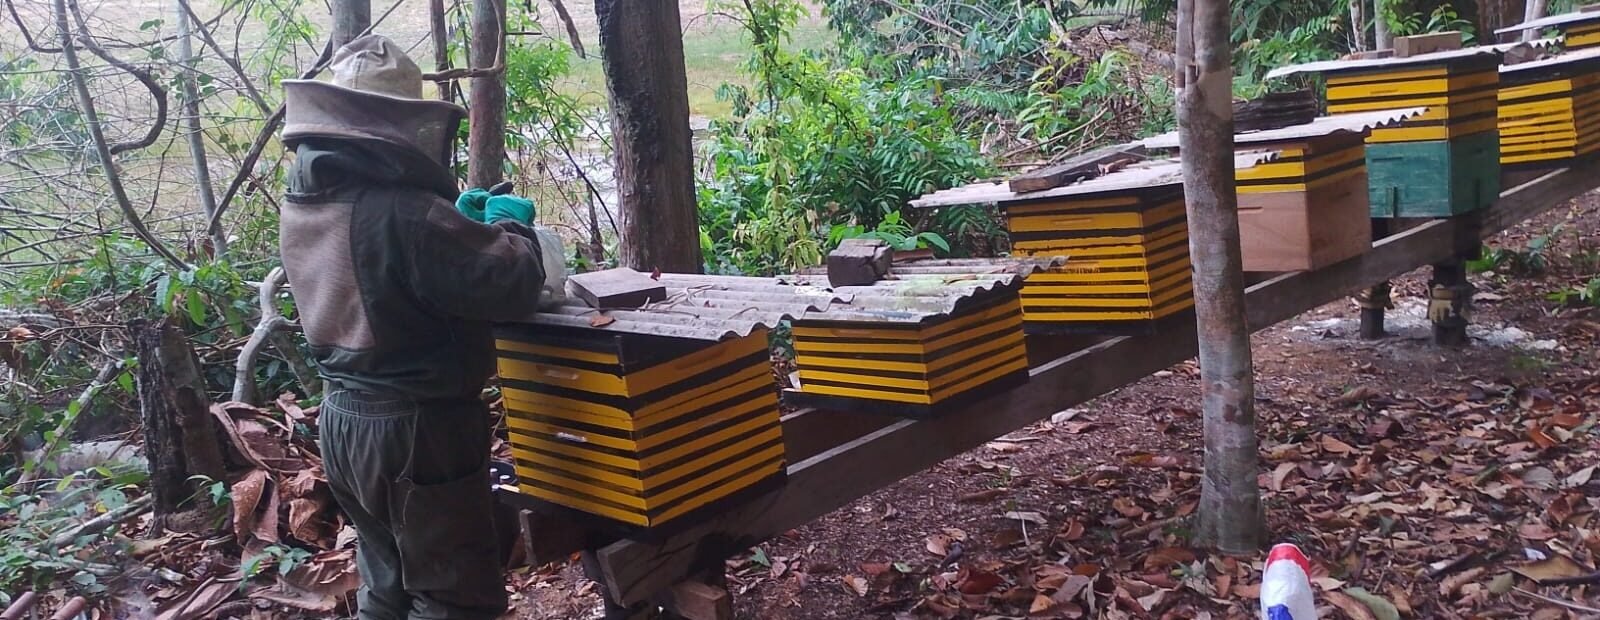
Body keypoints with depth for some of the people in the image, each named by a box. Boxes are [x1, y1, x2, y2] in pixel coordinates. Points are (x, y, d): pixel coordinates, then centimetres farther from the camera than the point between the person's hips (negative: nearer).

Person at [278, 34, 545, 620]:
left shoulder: (302, 203, 3)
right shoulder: (401, 209, -25)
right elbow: (514, 285, -22)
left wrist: (458, 221, 14)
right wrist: (509, 225, -3)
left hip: (343, 420, 9)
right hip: (416, 430, -9)